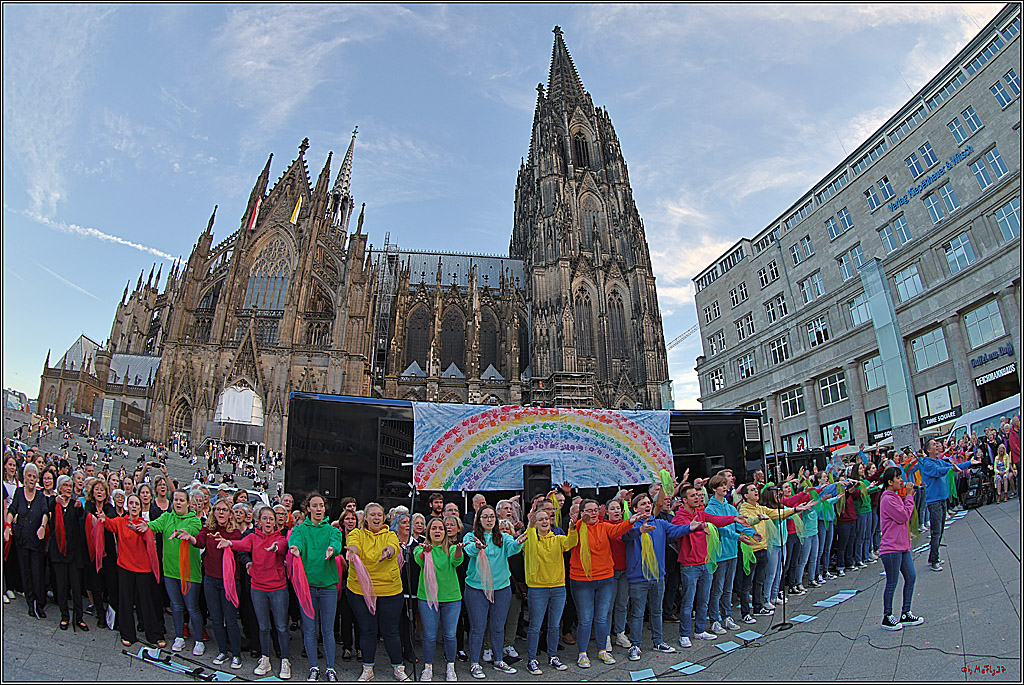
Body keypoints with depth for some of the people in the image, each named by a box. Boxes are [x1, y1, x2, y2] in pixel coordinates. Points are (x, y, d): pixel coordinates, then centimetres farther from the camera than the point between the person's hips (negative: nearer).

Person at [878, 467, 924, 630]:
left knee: (911, 577, 13)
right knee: (892, 583, 0)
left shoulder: (896, 496, 15)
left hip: (902, 546, 10)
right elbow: (904, 516, -18)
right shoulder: (888, 498, -16)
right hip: (891, 548, -10)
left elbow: (906, 517, 16)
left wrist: (909, 496, 6)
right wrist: (909, 496, -11)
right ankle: (887, 618, 13)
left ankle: (906, 614, 25)